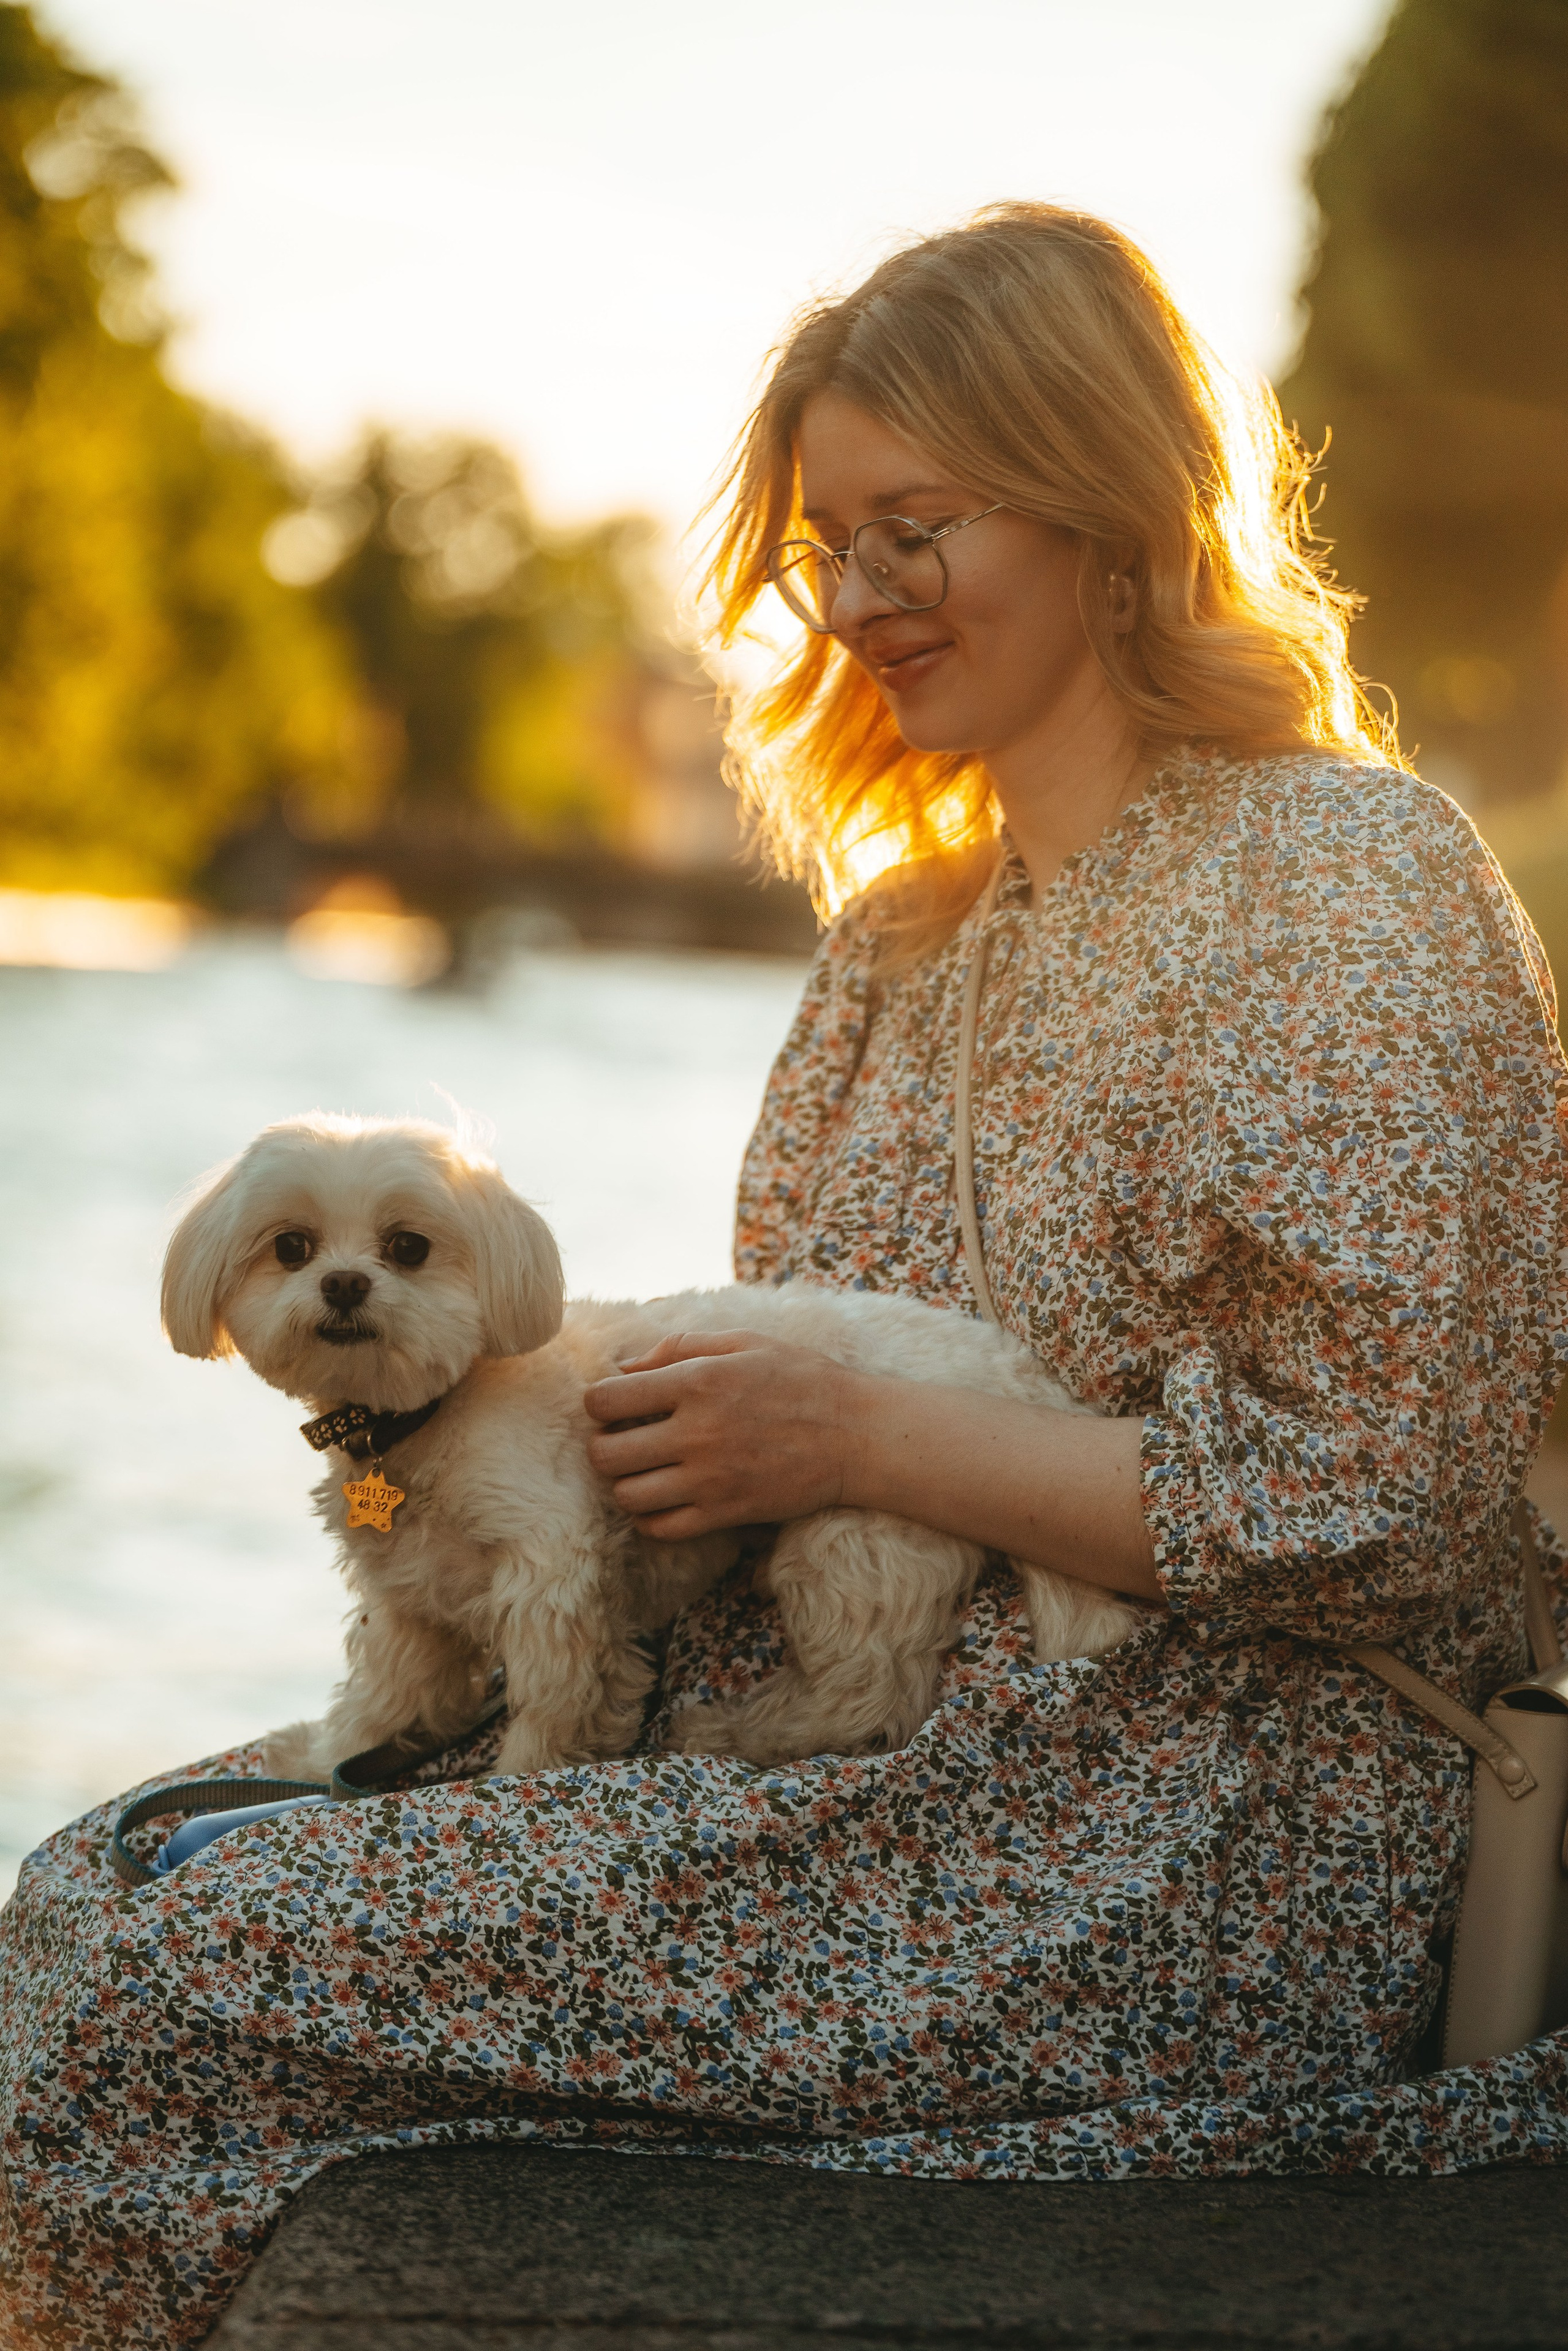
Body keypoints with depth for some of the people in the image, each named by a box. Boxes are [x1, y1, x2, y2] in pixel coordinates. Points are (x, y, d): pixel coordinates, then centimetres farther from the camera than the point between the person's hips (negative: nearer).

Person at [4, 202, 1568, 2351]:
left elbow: (1367, 1504, -16)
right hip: (879, 1735, 9)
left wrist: (861, 1441, -16)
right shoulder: (910, 918, 18)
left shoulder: (1351, 886, -9)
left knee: (179, 2006, -18)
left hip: (1203, 1844, -8)